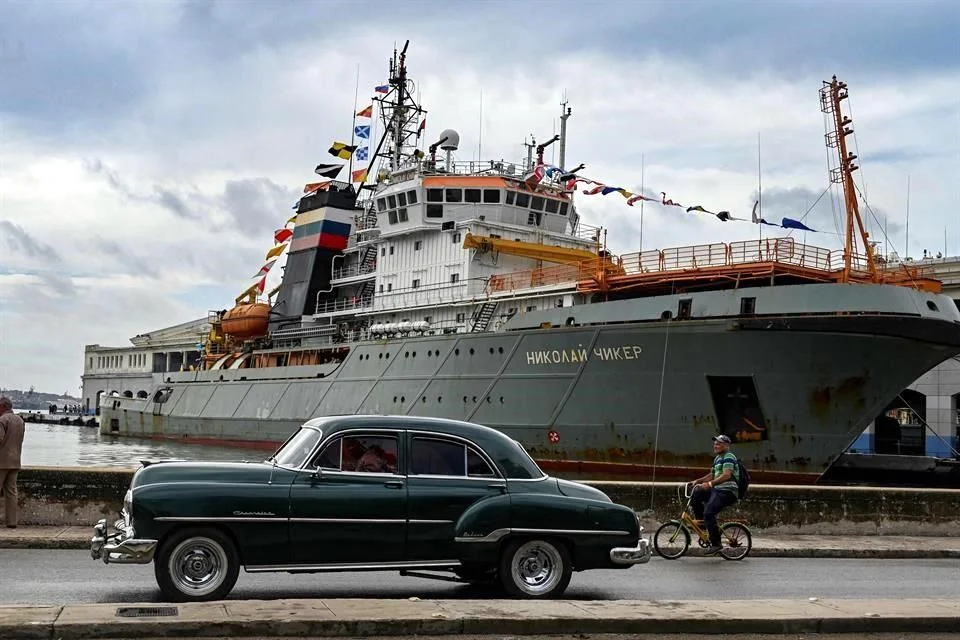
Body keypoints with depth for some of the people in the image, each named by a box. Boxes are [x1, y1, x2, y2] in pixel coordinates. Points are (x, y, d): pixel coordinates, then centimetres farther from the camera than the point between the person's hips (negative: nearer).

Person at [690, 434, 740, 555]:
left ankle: (716, 544, -16)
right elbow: (712, 475, 26)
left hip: (727, 492, -10)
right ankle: (702, 523, 6)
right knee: (695, 494, -1)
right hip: (717, 490, 10)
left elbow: (726, 475, -25)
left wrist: (710, 484, -33)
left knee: (709, 513, -23)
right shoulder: (718, 458, 20)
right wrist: (697, 481, 11)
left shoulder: (729, 457, -10)